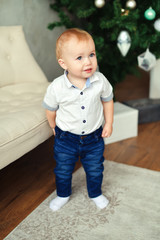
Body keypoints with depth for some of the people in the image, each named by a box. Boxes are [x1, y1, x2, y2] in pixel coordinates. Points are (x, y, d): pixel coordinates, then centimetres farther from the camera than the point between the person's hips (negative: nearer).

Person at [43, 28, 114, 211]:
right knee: (63, 170, 18)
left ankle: (95, 193, 48)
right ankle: (63, 194, 47)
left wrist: (109, 123, 3)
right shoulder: (56, 87, -22)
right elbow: (50, 109, -3)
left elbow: (107, 100, 2)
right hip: (66, 139, -1)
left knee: (95, 169, 19)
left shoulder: (100, 81, -17)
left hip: (94, 137, 1)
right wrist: (54, 127, 9)